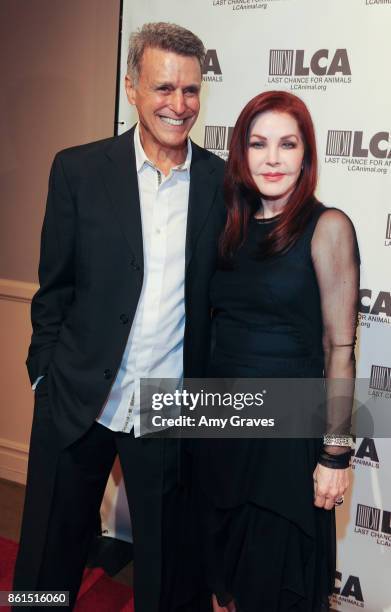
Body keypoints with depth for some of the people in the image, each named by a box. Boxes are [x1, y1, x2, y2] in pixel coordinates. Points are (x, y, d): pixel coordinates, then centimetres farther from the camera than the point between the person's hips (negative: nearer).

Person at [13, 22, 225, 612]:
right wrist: (46, 376, 0)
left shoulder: (223, 182, -1)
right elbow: (54, 288, 1)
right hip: (77, 402, 0)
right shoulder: (78, 169, -3)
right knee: (49, 557, 17)